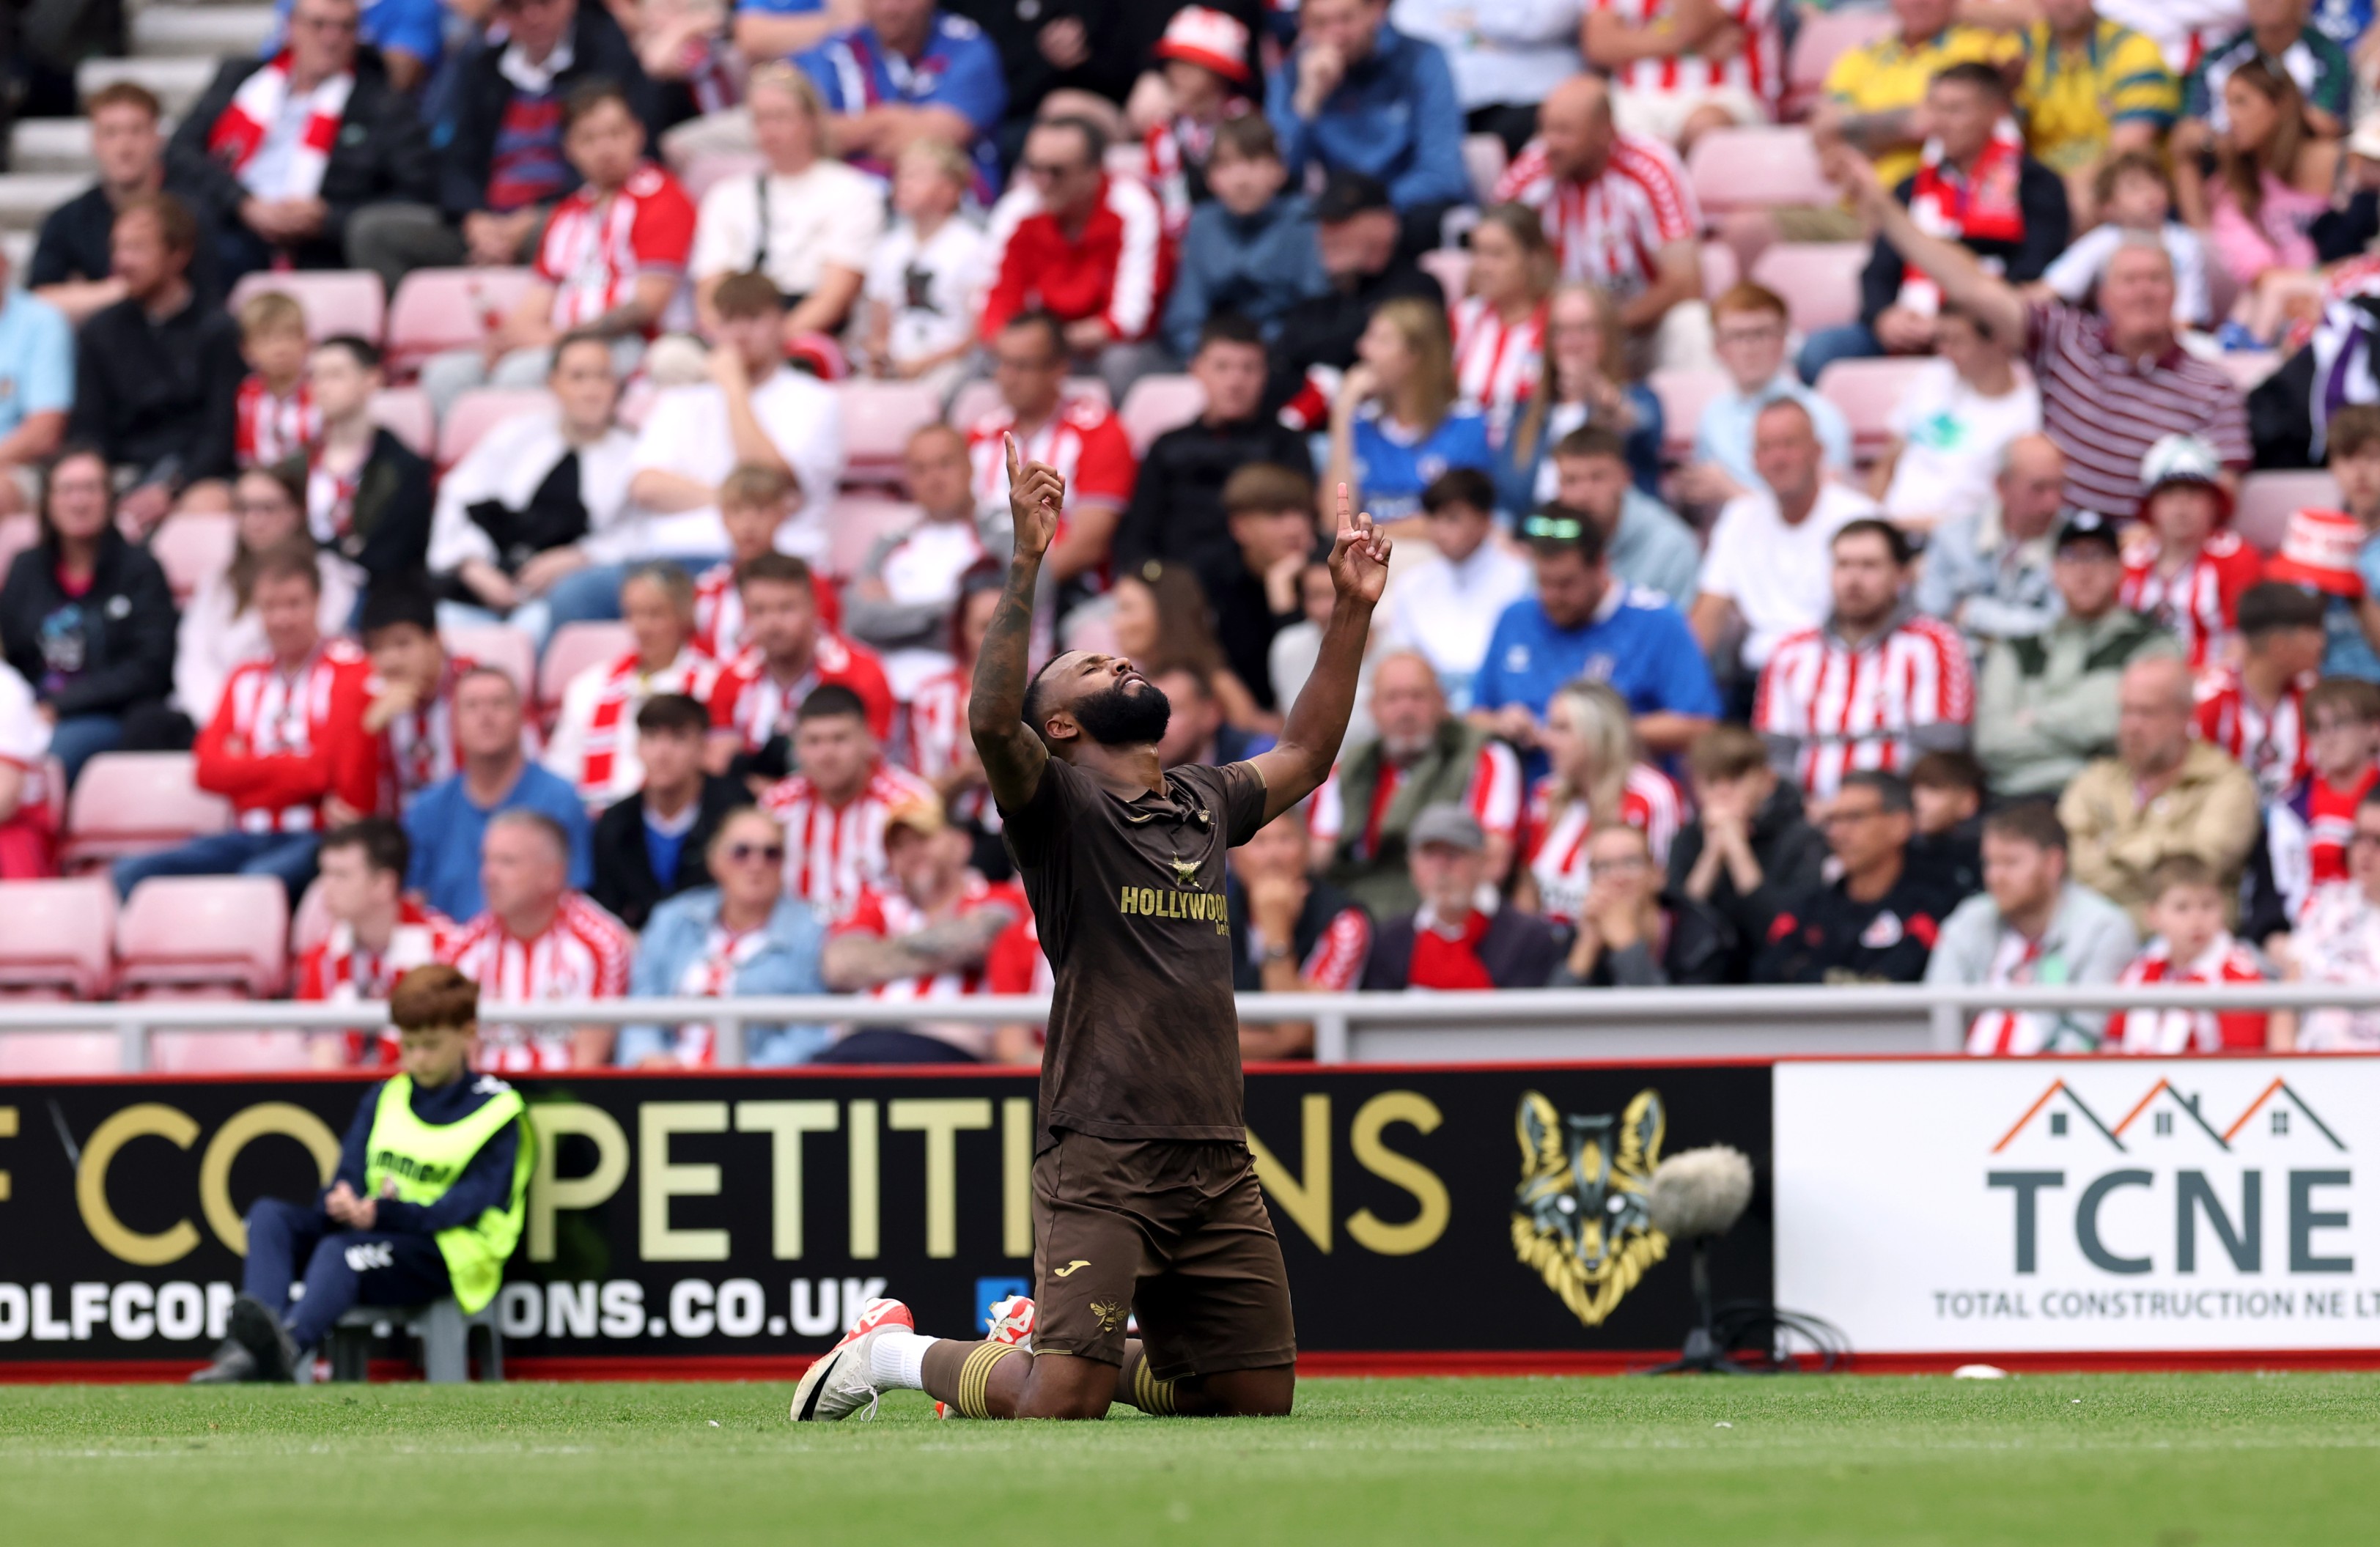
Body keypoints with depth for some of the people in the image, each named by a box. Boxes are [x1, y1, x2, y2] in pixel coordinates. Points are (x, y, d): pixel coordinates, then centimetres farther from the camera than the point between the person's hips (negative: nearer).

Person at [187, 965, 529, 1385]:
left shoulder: (497, 1111, 0)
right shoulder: (384, 1099, 19)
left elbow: (469, 1202, -12)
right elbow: (350, 1175, 10)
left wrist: (384, 1212, -27)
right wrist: (343, 1202, -17)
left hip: (446, 1256, -7)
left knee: (341, 1250, -36)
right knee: (269, 1215, -16)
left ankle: (289, 1344, -70)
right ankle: (249, 1349, -42)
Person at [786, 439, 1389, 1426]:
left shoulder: (1203, 806, 19)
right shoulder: (1057, 804, -2)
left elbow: (1306, 753, 33)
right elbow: (990, 721, -21)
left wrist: (1352, 611, 28)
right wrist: (1027, 566, -28)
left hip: (1217, 1156, 7)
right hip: (1101, 1151, -7)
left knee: (1257, 1398, 7)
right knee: (1065, 1403, -16)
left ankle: (1041, 1339, 28)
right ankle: (895, 1352, 12)